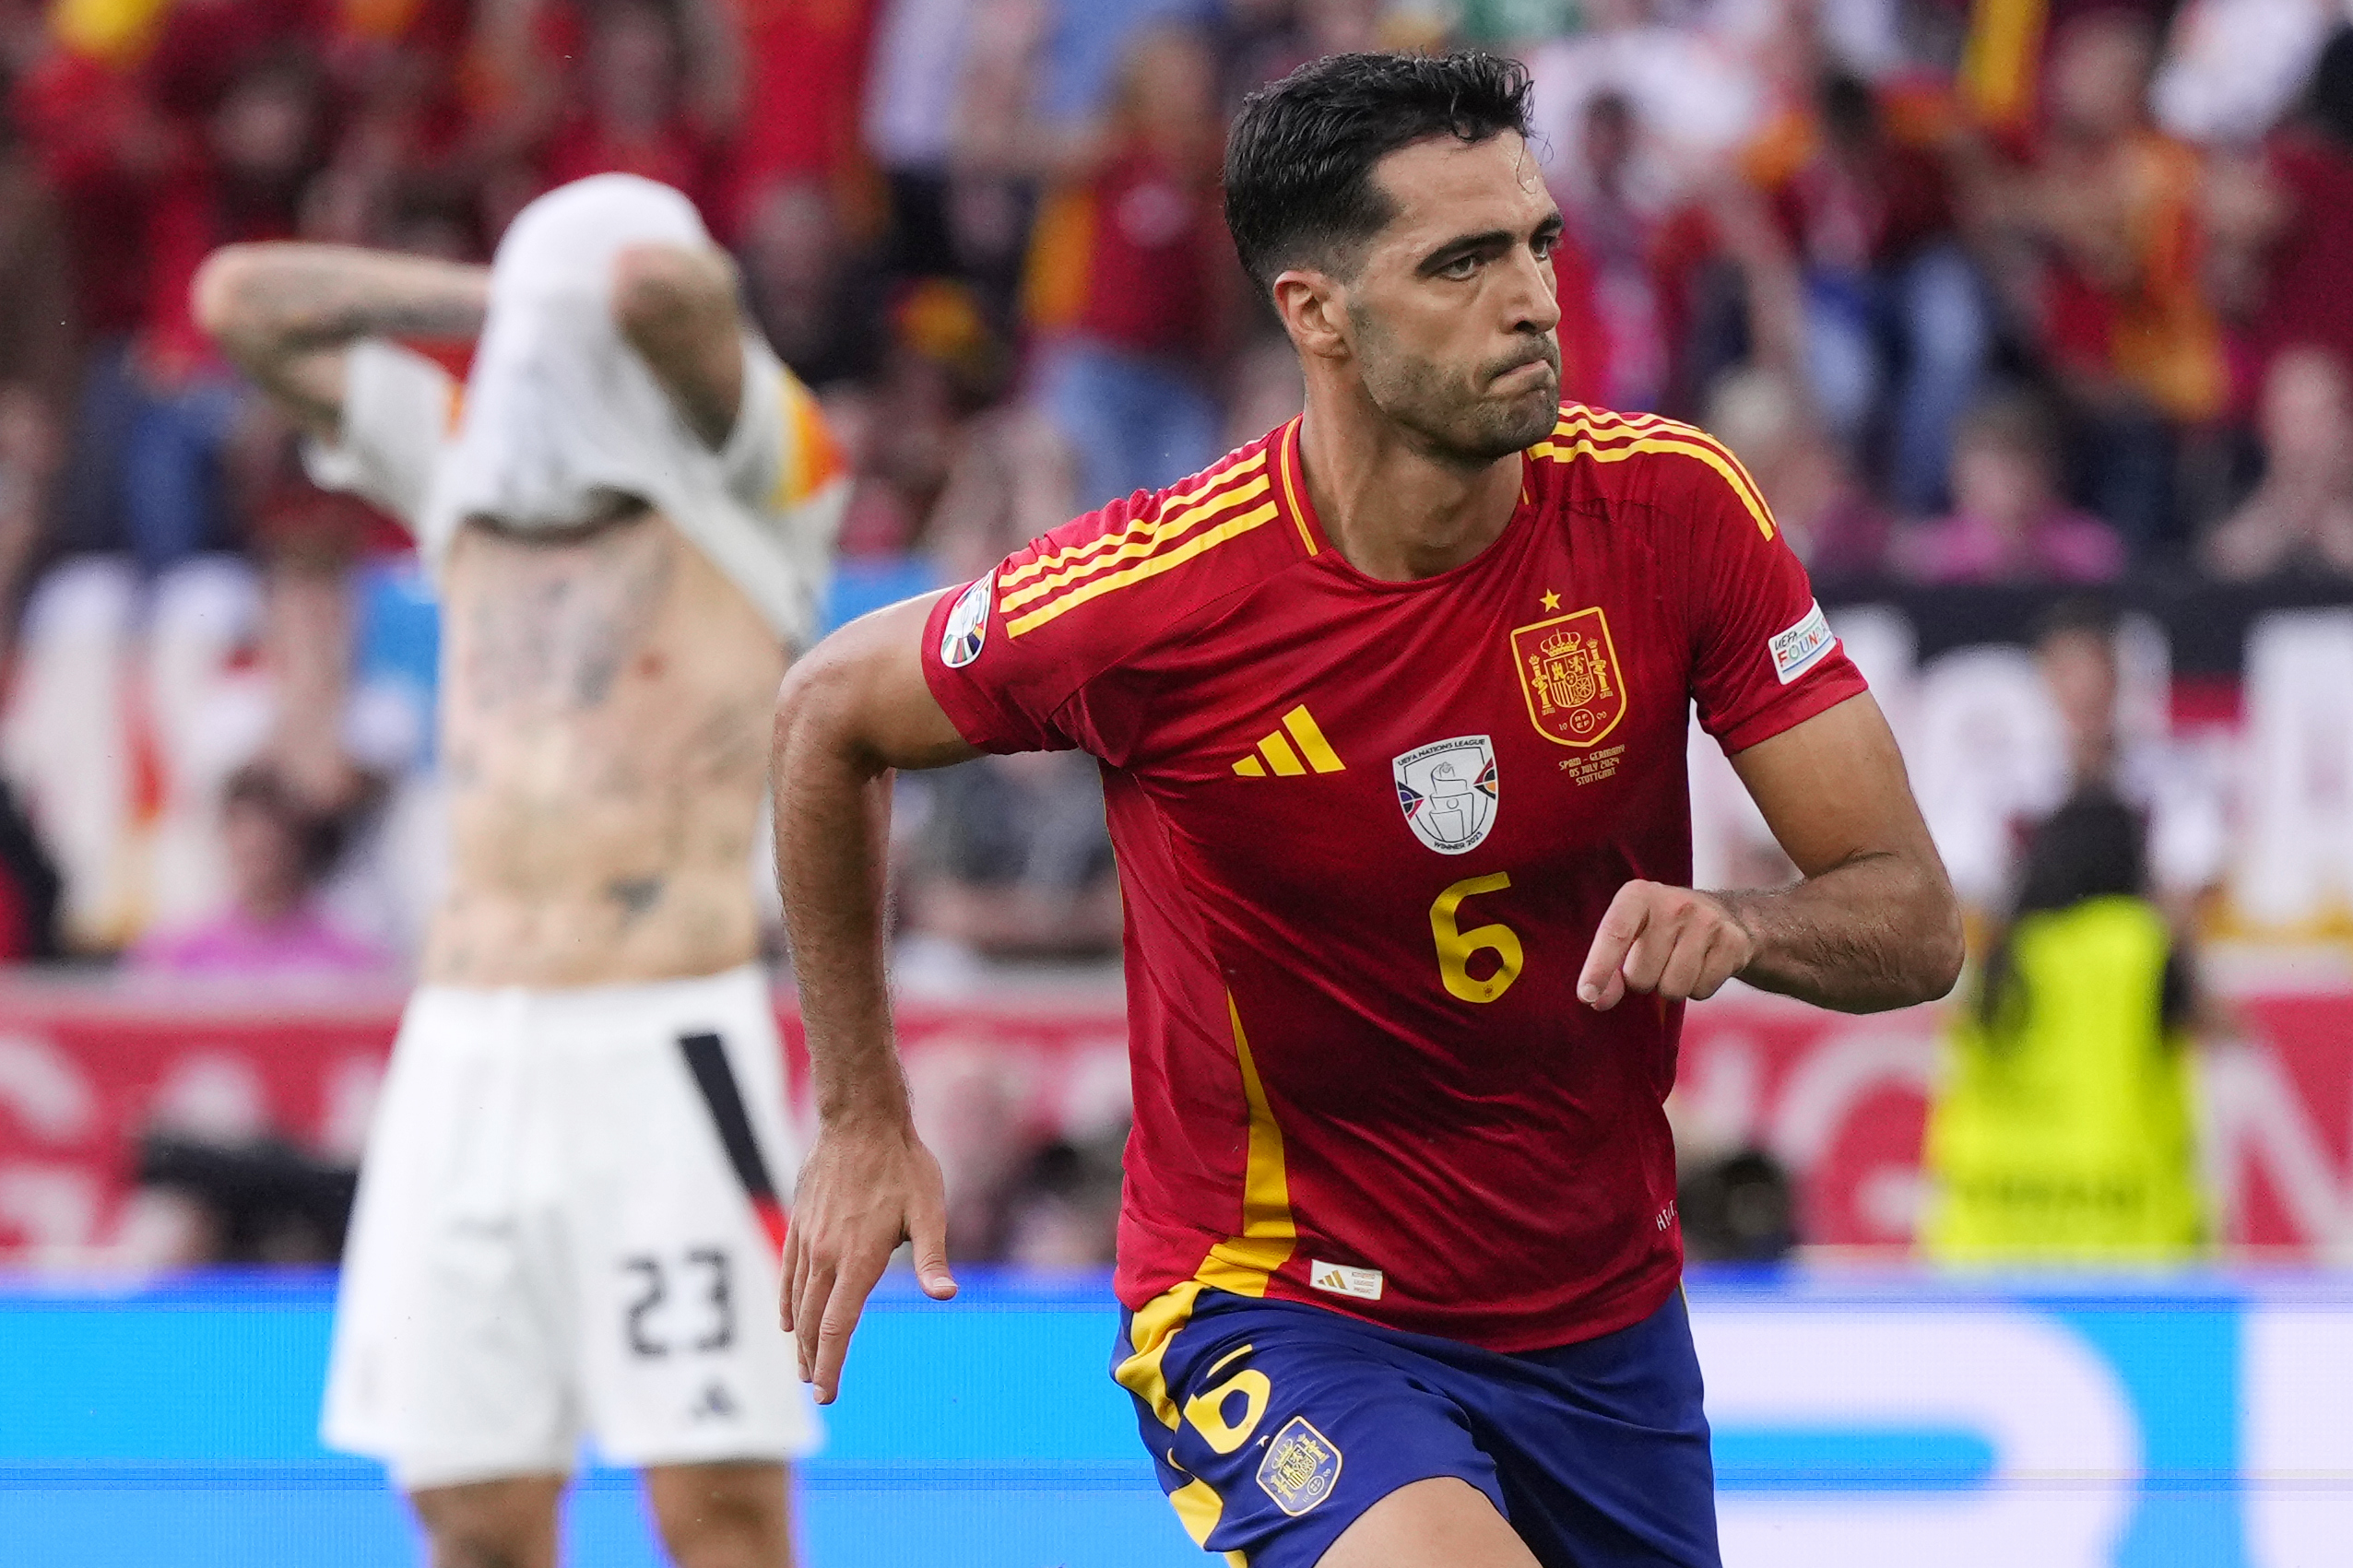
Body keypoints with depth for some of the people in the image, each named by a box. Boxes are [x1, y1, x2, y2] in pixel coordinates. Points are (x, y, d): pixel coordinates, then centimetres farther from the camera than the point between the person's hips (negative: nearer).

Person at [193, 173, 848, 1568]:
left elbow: (663, 286, -16)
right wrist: (487, 301, 16)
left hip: (669, 1047, -5)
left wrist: (620, 301, 7)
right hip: (468, 1048, 5)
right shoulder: (467, 465, 17)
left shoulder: (748, 483, 3)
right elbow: (242, 300, 21)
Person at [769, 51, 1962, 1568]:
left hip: (1608, 1319, 5)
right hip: (1281, 1314, -5)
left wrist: (1735, 926, -30)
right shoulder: (1148, 595, -19)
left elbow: (1916, 918, -8)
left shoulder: (1669, 507, -11)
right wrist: (863, 1116, 6)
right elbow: (831, 714, 1)